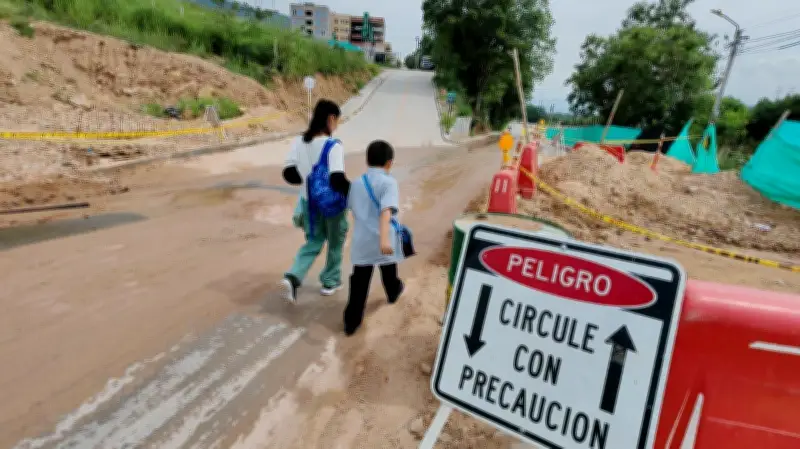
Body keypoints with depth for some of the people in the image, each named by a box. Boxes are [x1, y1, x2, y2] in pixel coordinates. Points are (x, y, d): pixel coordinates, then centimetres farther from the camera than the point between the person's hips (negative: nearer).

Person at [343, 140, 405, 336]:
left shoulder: (356, 183, 8)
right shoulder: (388, 182, -11)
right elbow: (386, 211, -25)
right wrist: (384, 239, -35)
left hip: (361, 240, 3)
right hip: (383, 240, -3)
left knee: (359, 282, 6)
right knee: (388, 270, 25)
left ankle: (351, 321, 5)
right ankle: (393, 292, 53)